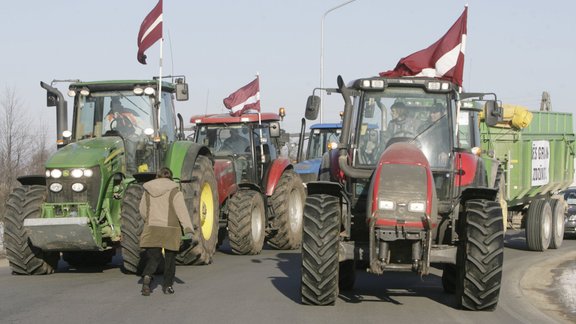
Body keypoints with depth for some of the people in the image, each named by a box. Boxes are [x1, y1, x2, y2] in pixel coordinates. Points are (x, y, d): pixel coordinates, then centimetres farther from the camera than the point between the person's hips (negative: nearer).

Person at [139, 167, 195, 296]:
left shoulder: (148, 191, 5)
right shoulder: (174, 191, -6)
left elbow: (142, 211, 11)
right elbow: (182, 210, -14)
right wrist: (188, 229, -18)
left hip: (152, 228, 2)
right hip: (170, 229, -2)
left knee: (153, 257, 5)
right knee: (170, 257, 12)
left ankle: (147, 276, -22)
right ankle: (168, 285, 16)